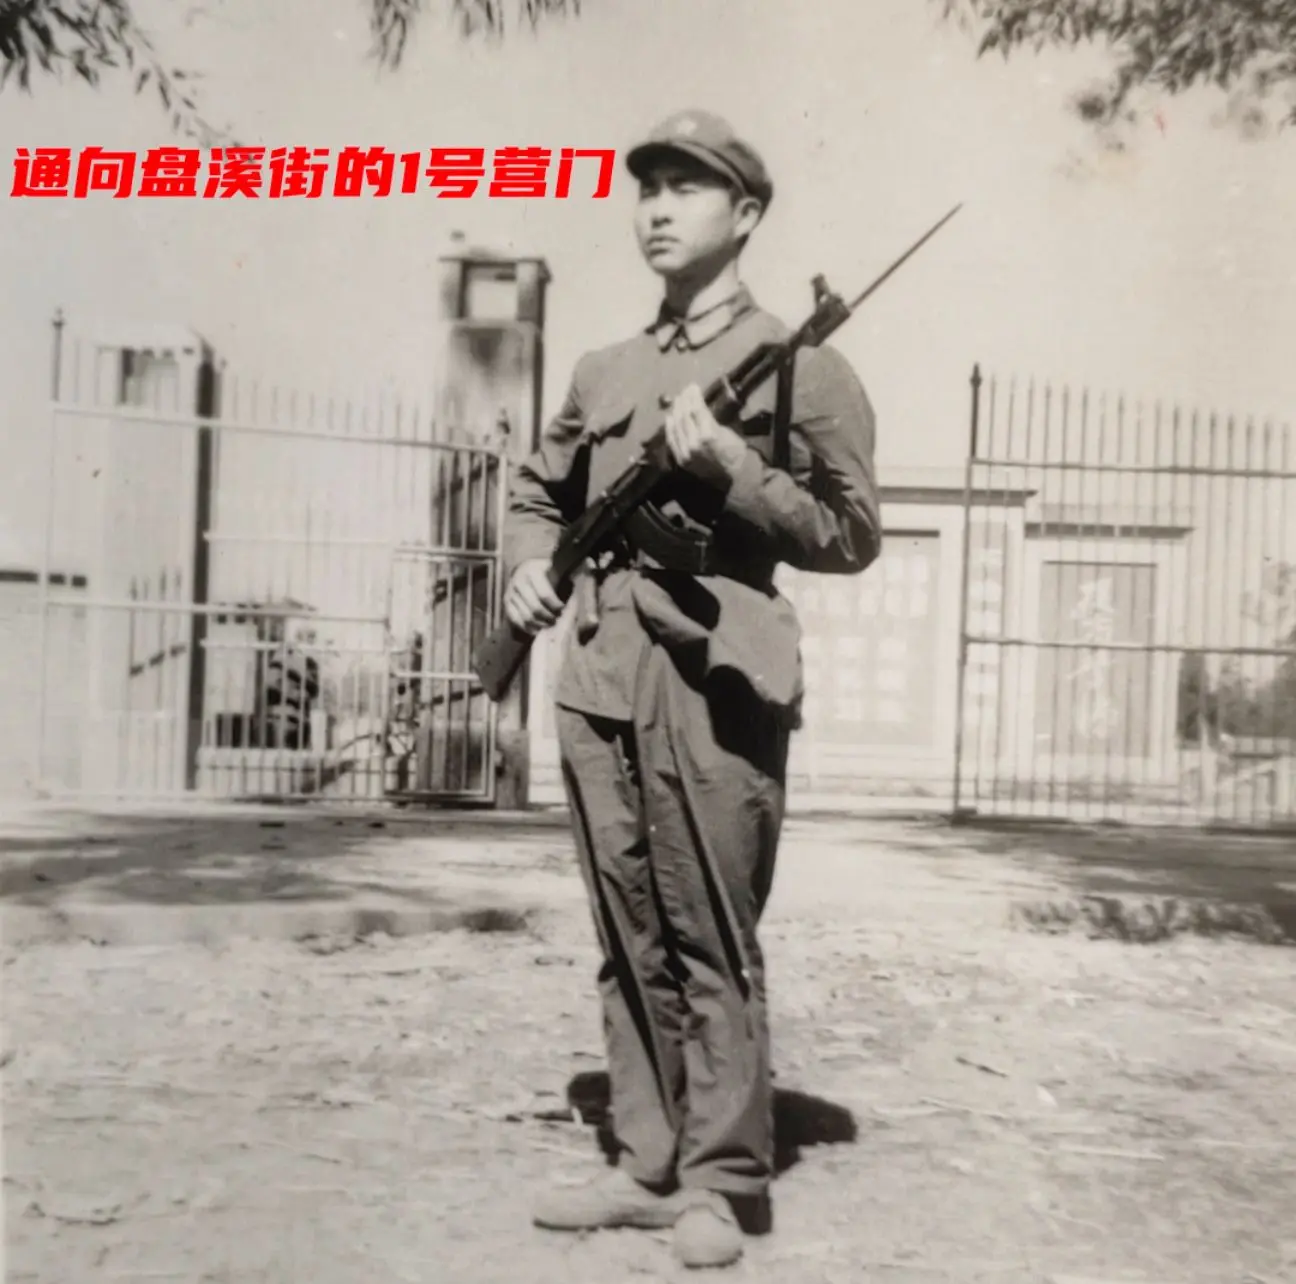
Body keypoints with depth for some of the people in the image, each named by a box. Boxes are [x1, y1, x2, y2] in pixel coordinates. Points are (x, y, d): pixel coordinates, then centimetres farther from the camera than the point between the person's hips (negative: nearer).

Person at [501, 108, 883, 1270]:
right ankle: (647, 1165, 22)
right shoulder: (604, 373, 17)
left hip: (717, 684, -5)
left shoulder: (800, 366, 1)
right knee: (630, 942, 11)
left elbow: (853, 537, -3)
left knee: (711, 942, -1)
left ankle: (723, 1181, 12)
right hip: (599, 683, 6)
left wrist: (730, 469, -15)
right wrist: (528, 567, 9)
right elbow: (540, 490, 29)